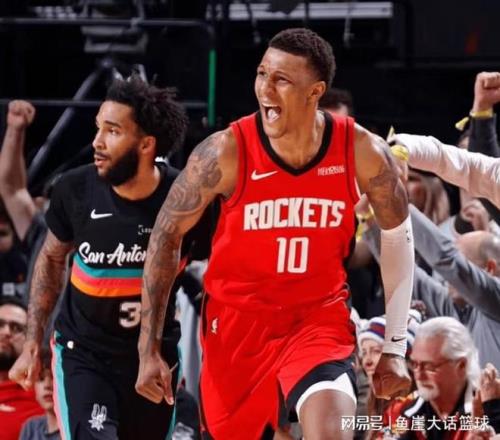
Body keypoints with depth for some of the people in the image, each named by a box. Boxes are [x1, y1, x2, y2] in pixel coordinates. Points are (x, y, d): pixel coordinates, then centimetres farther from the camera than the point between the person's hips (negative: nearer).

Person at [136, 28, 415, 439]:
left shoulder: (363, 153, -13)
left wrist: (395, 346, 5)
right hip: (238, 320, 0)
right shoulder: (225, 152, -17)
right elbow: (167, 234, -5)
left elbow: (398, 235, 4)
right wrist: (149, 349, -7)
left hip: (320, 315, 0)